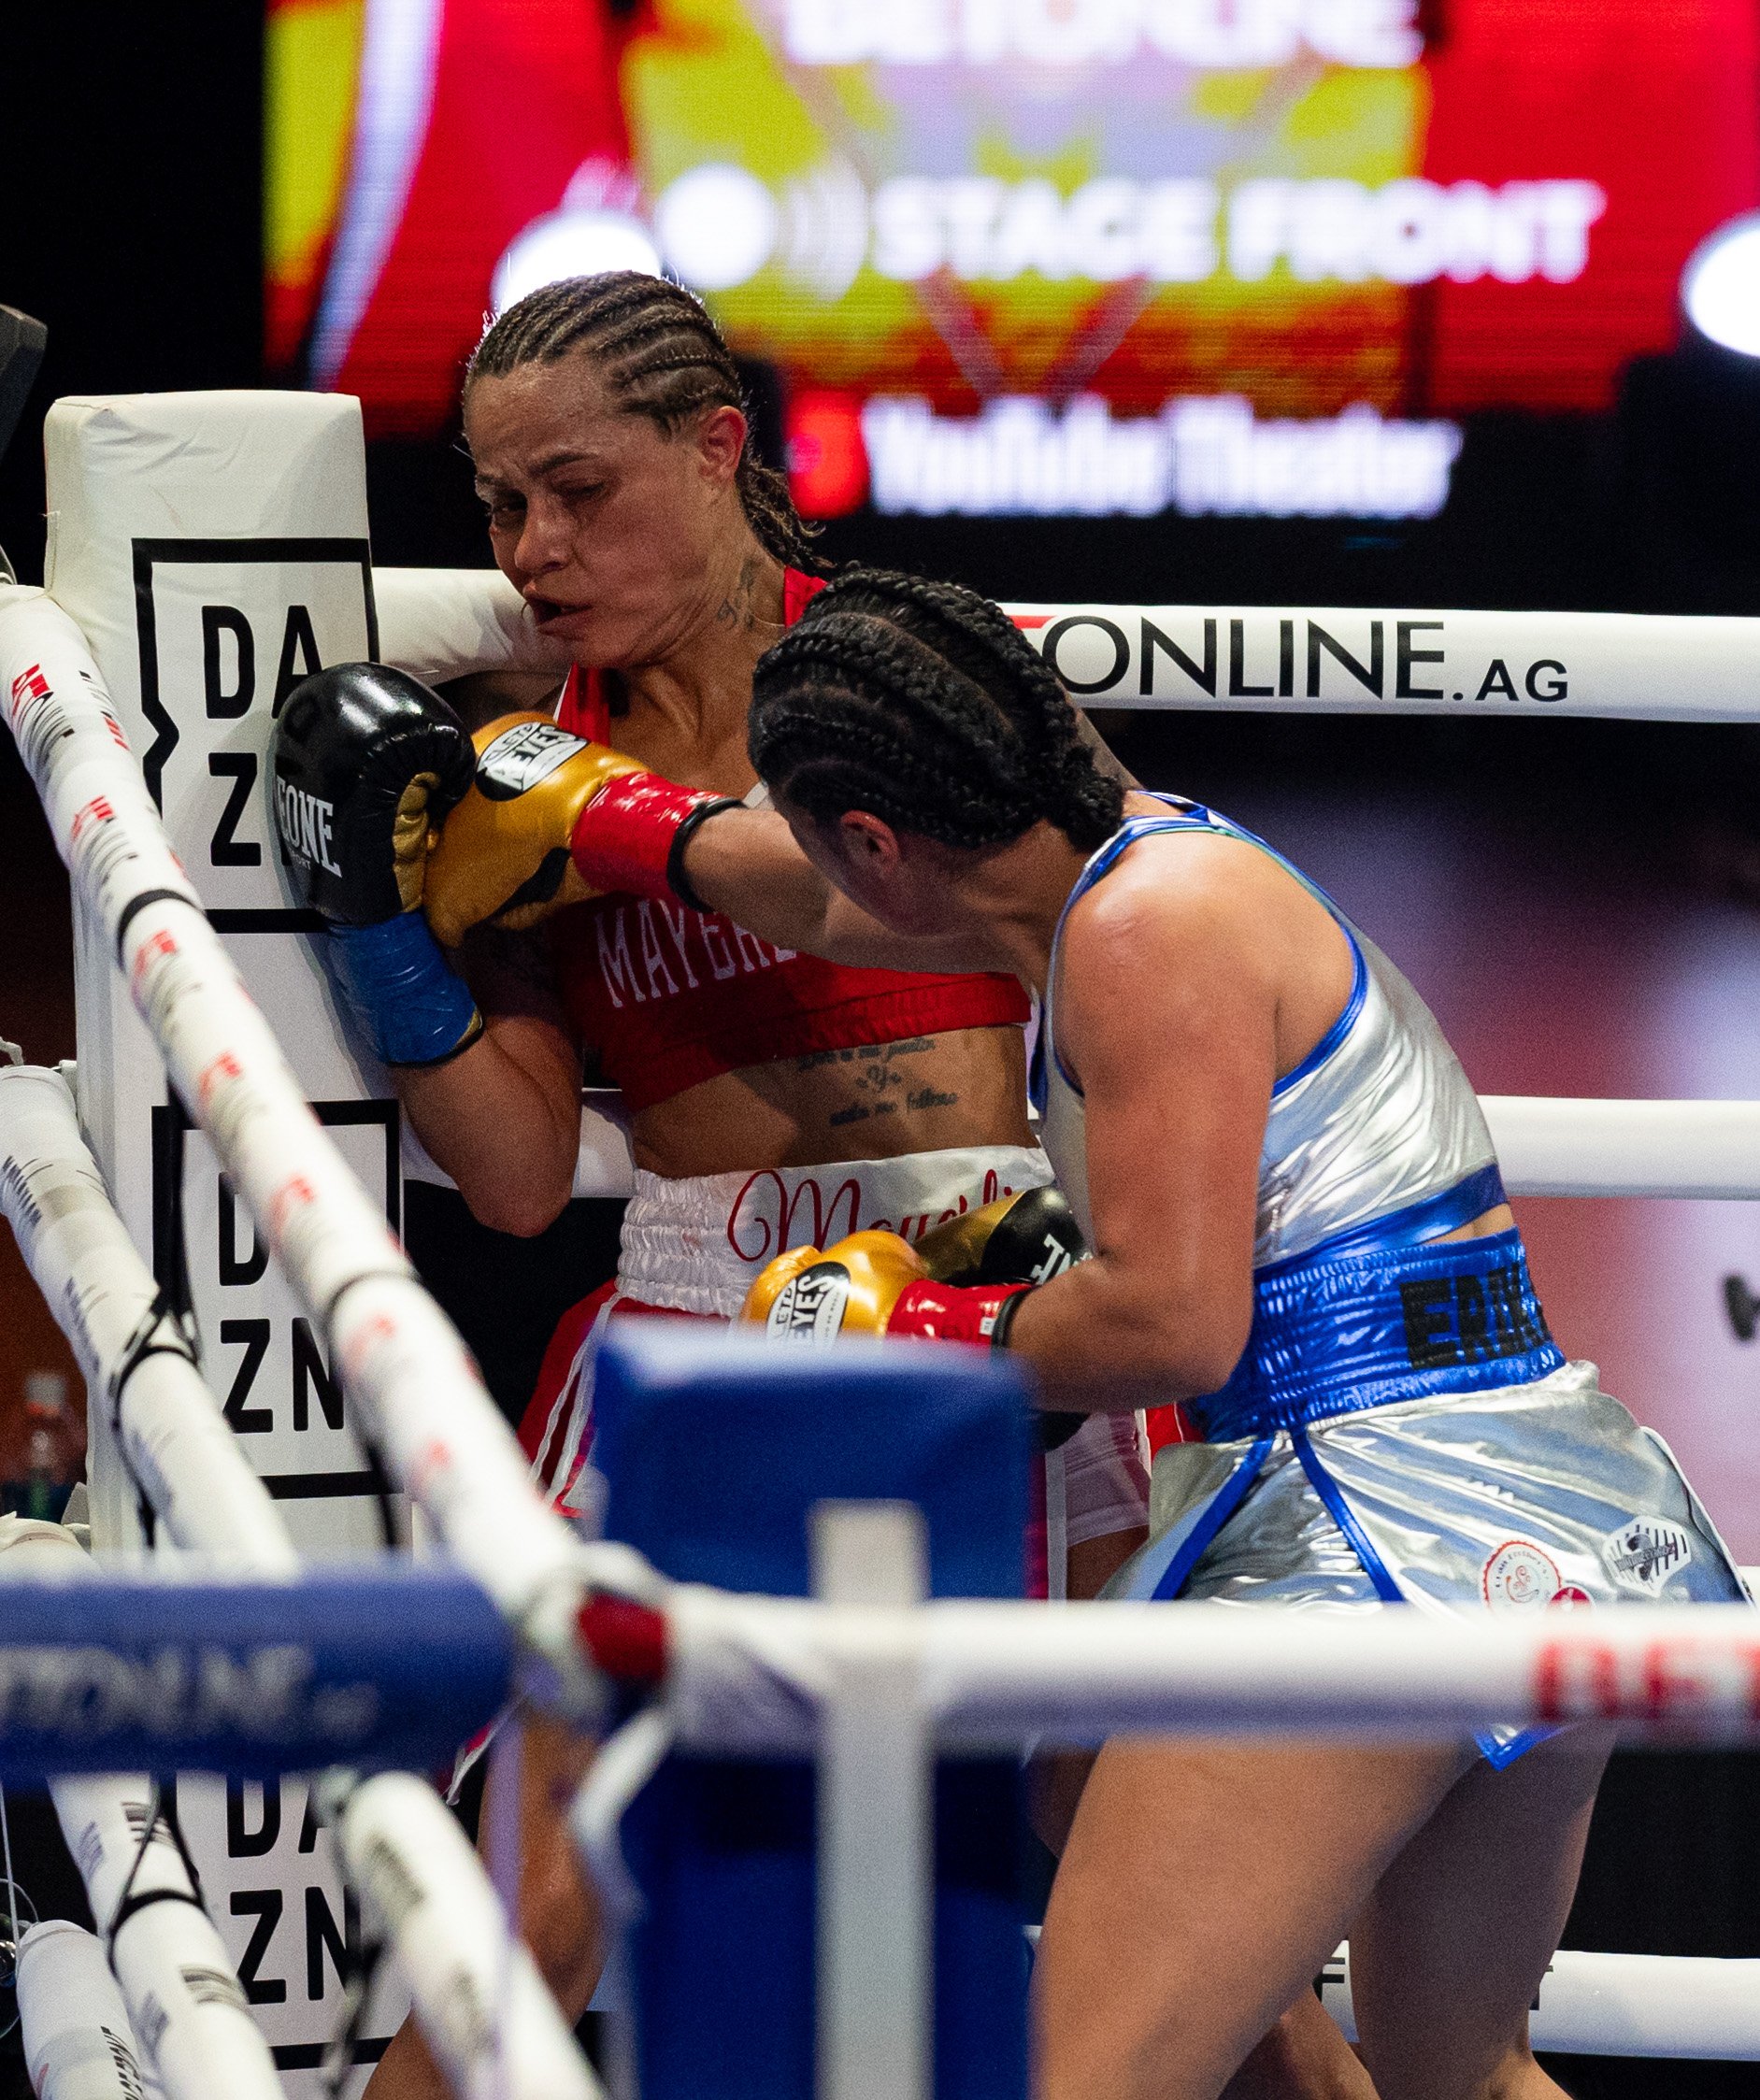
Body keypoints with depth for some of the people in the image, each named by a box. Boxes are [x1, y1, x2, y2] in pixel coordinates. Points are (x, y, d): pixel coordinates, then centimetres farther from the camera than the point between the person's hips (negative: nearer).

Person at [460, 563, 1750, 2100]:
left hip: (1383, 1530, -11)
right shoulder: (1133, 847, 16)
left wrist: (915, 1334, -4)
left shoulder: (1148, 929, -14)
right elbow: (853, 905, 33)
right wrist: (587, 821, 41)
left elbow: (1170, 1325, -20)